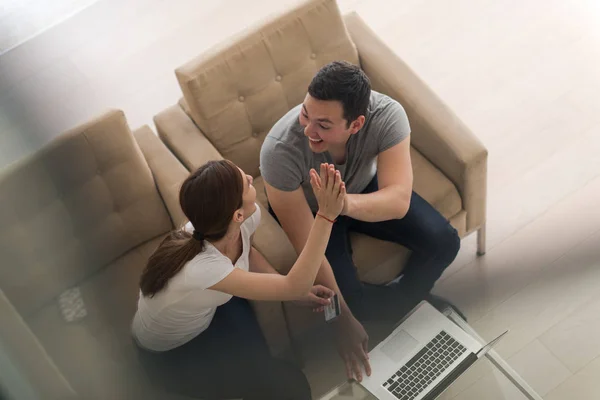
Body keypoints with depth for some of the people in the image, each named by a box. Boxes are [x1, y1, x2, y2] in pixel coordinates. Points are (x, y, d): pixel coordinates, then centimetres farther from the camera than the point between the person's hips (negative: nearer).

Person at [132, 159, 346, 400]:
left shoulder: (247, 218, -23)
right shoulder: (200, 266, -44)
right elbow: (294, 288, -39)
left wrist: (298, 290, -8)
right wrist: (326, 215, -43)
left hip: (204, 317, 7)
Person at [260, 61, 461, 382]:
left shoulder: (386, 115, -35)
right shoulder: (280, 151, -40)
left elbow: (399, 201, -43)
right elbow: (307, 247, -33)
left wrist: (346, 203, -65)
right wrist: (344, 320, -28)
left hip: (364, 189, 3)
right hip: (309, 209, -2)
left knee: (444, 242, -12)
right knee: (351, 300, -20)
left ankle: (400, 300, 16)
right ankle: (410, 299, 13)